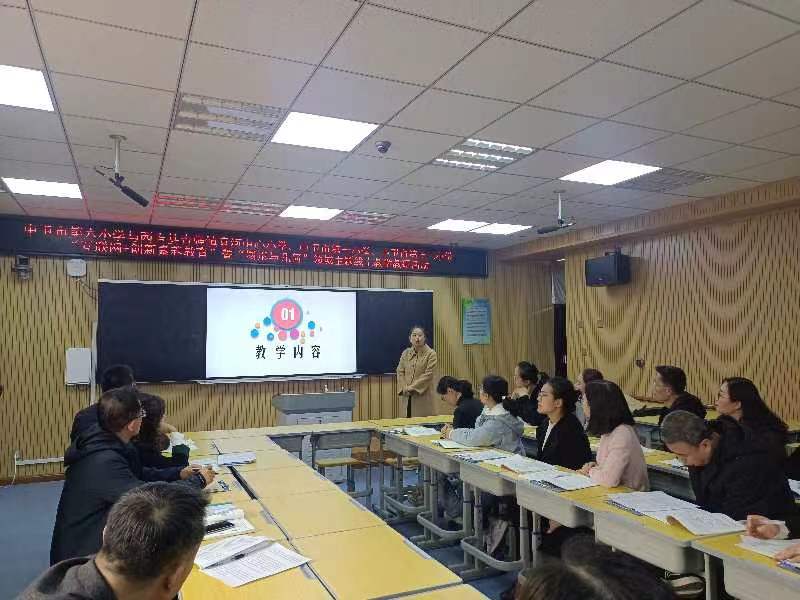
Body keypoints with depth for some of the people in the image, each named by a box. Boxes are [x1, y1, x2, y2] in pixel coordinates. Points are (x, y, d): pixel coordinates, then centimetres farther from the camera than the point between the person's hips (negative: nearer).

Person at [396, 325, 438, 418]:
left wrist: (411, 388, -13)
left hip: (423, 395, -4)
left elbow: (428, 375, -11)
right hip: (406, 396, 4)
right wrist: (404, 388, -8)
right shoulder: (405, 353, 10)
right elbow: (400, 372, 7)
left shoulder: (431, 354, -4)